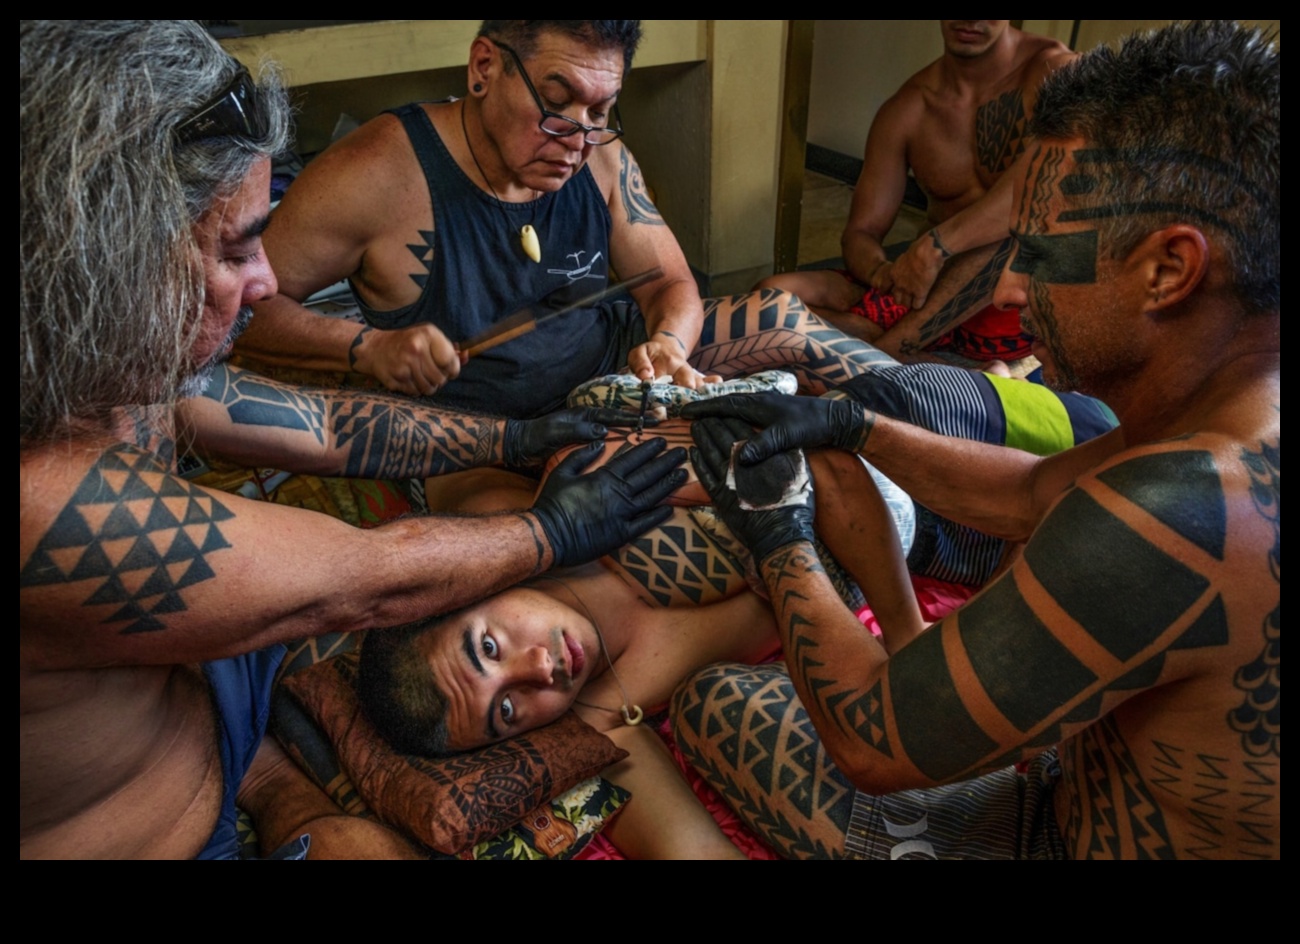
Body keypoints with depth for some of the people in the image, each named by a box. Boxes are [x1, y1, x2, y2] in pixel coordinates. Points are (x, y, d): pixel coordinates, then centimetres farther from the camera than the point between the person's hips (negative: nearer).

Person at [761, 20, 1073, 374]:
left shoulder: (1052, 70, -7)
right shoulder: (905, 109, 4)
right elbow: (860, 234, 2)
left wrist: (933, 247, -35)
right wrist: (883, 272, -21)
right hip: (932, 297, 4)